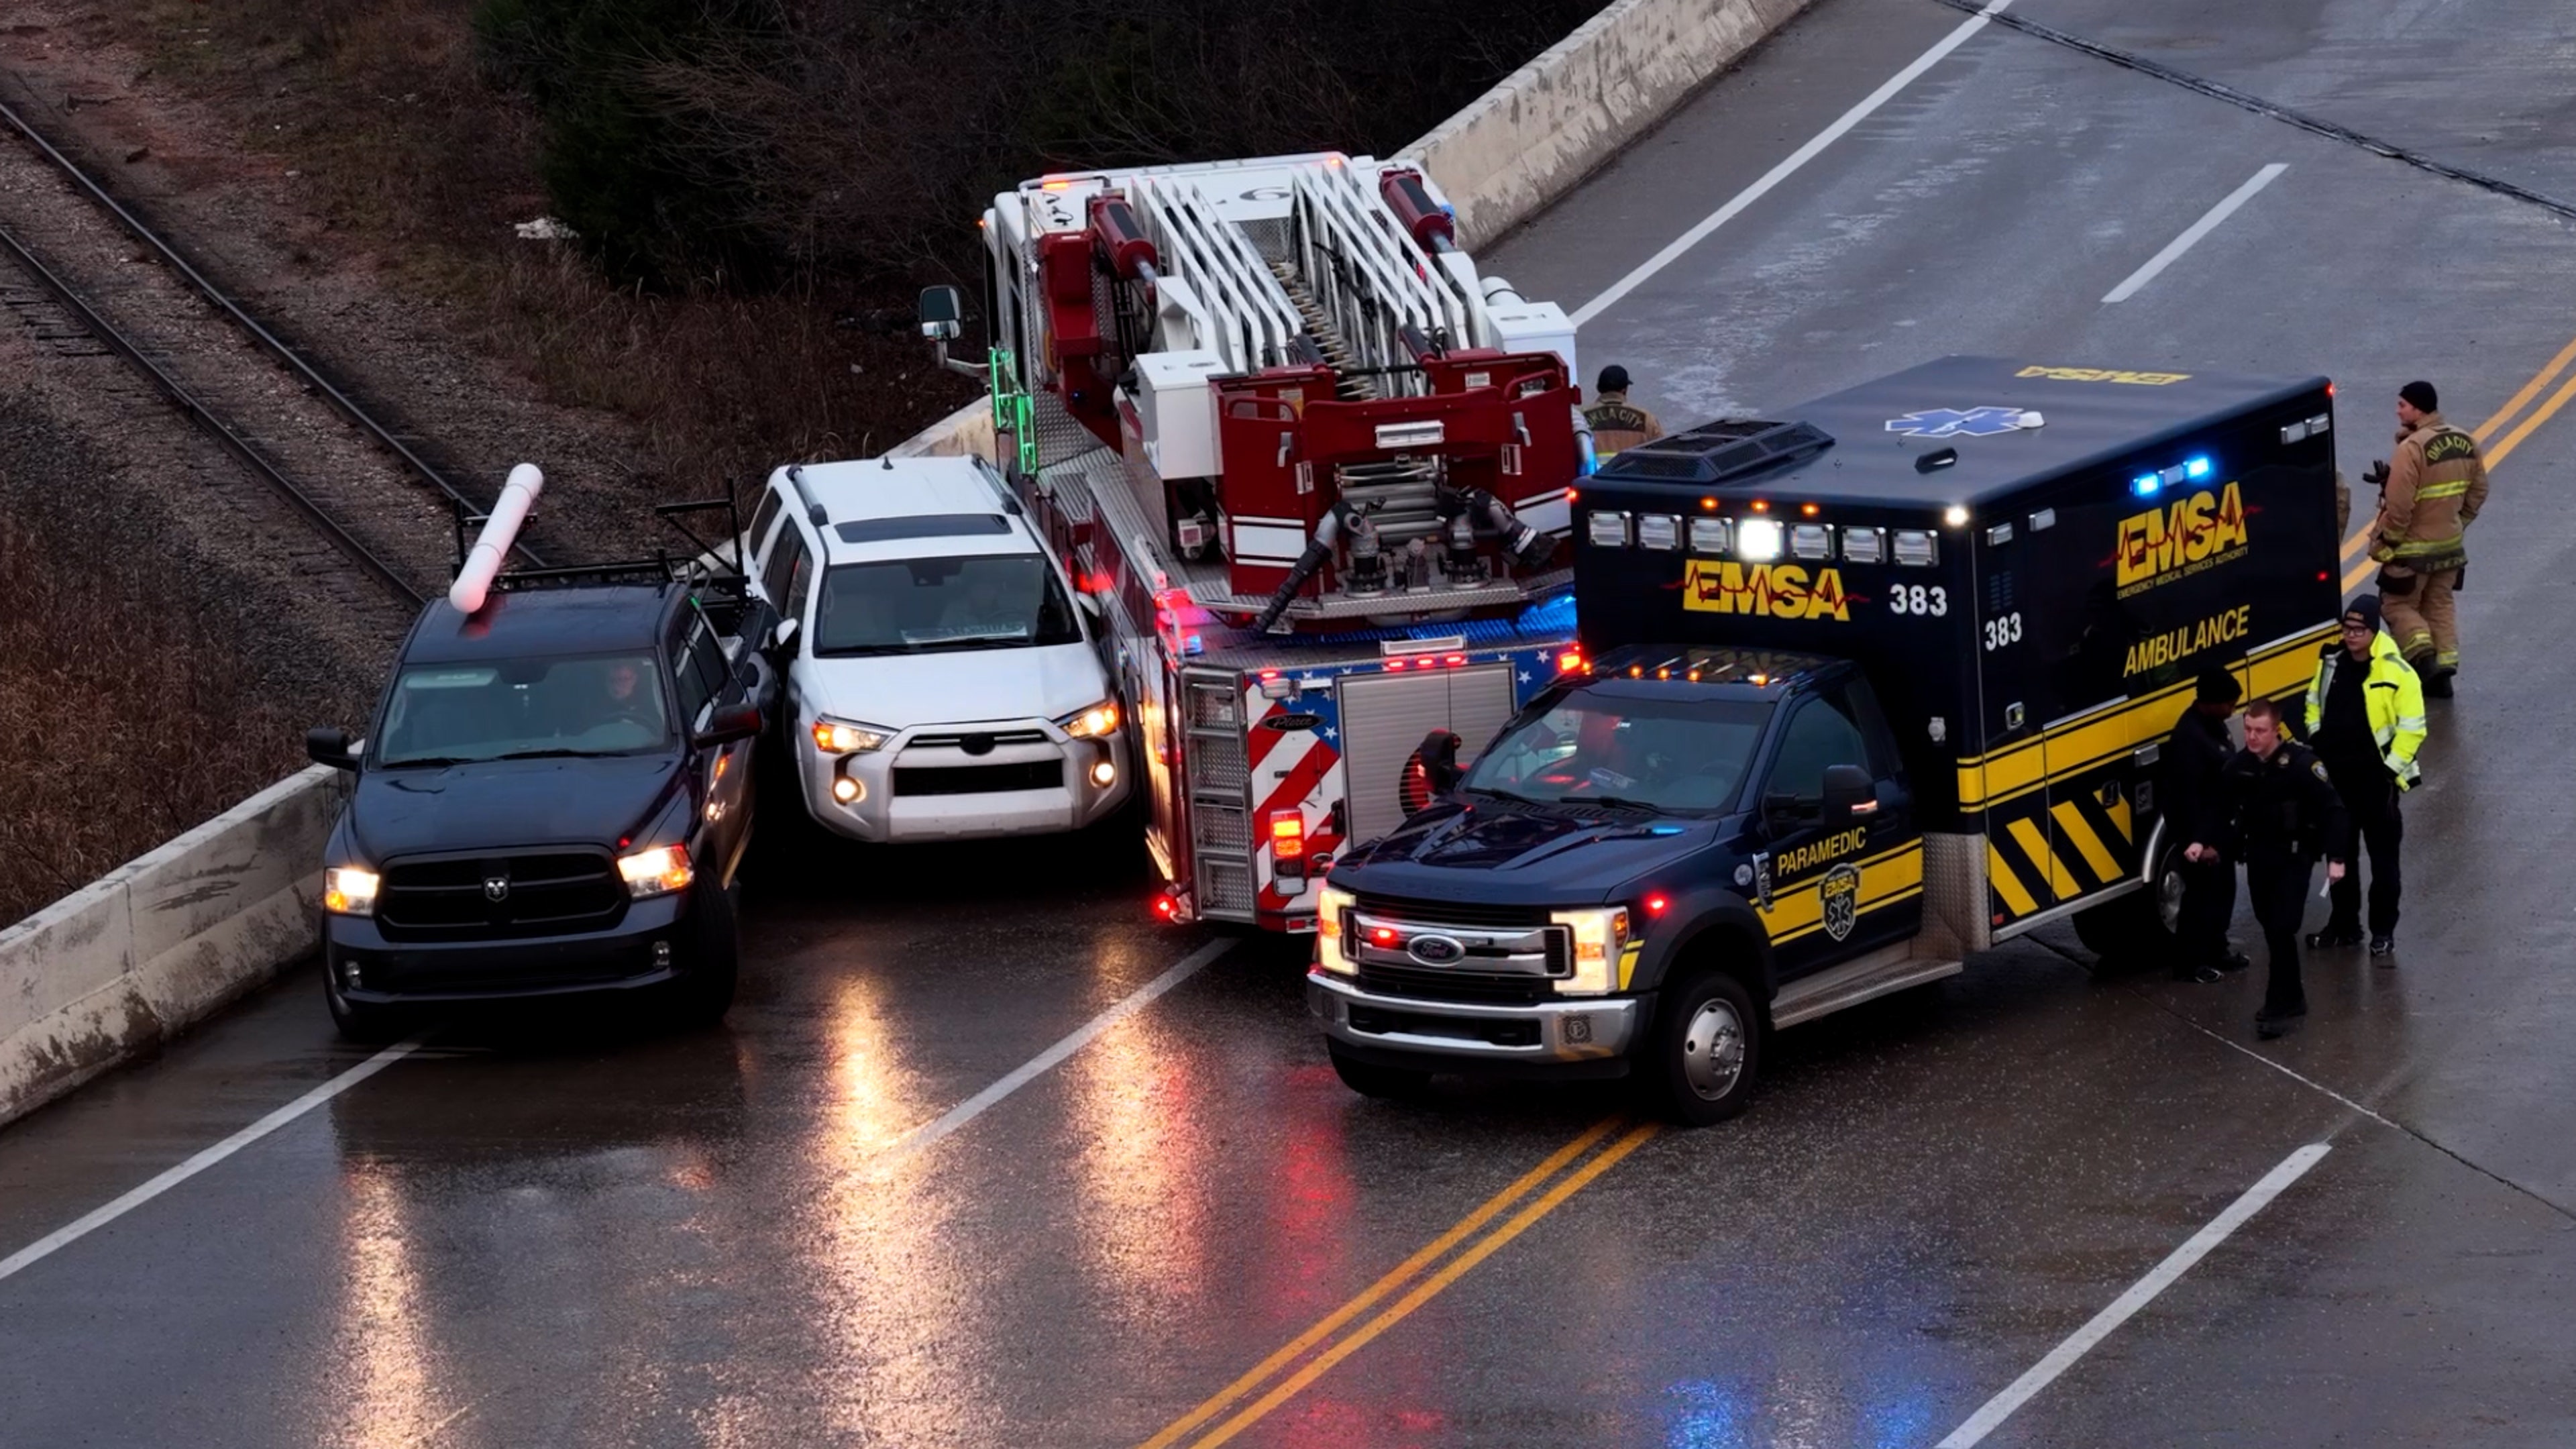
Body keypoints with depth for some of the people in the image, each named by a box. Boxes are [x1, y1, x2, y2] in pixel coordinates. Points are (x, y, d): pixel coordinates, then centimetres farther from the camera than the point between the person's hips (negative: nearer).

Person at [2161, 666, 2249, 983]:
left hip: (2219, 825, 10)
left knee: (2223, 889, 19)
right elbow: (2187, 795, -26)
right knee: (2202, 893, -3)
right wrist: (2200, 841, -25)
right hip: (2201, 829, -10)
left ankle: (2215, 951, 32)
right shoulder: (2188, 737, -26)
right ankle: (2190, 964, 6)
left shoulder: (2214, 725, 5)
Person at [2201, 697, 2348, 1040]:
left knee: (2282, 929, -12)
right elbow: (2228, 813, 10)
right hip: (2258, 855, 5)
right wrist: (2205, 843, -4)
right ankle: (2289, 993, 27)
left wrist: (2336, 857, -21)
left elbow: (2332, 811, -15)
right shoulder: (2239, 766, -2)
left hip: (2295, 857, -5)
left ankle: (2283, 1005, -7)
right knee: (2270, 926, 11)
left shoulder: (2301, 764, -18)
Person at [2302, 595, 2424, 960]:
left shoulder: (2397, 673, -15)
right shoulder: (2331, 664, 3)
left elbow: (2412, 728, -14)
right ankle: (2344, 924, 29)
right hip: (2336, 775, 6)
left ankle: (2383, 935, 8)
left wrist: (2392, 769, -15)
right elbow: (2315, 707, 18)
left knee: (2383, 857, 1)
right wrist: (2317, 749, 7)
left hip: (2375, 778, -6)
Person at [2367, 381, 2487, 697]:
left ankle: (2422, 654, -10)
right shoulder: (2465, 443, 1)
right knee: (2440, 606, 18)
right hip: (2451, 546, 7)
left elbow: (2399, 504, -25)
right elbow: (2477, 493, 10)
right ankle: (2444, 668, 15)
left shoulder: (2412, 448, -24)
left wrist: (2388, 540, -11)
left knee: (2399, 604, 9)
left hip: (2413, 549, -7)